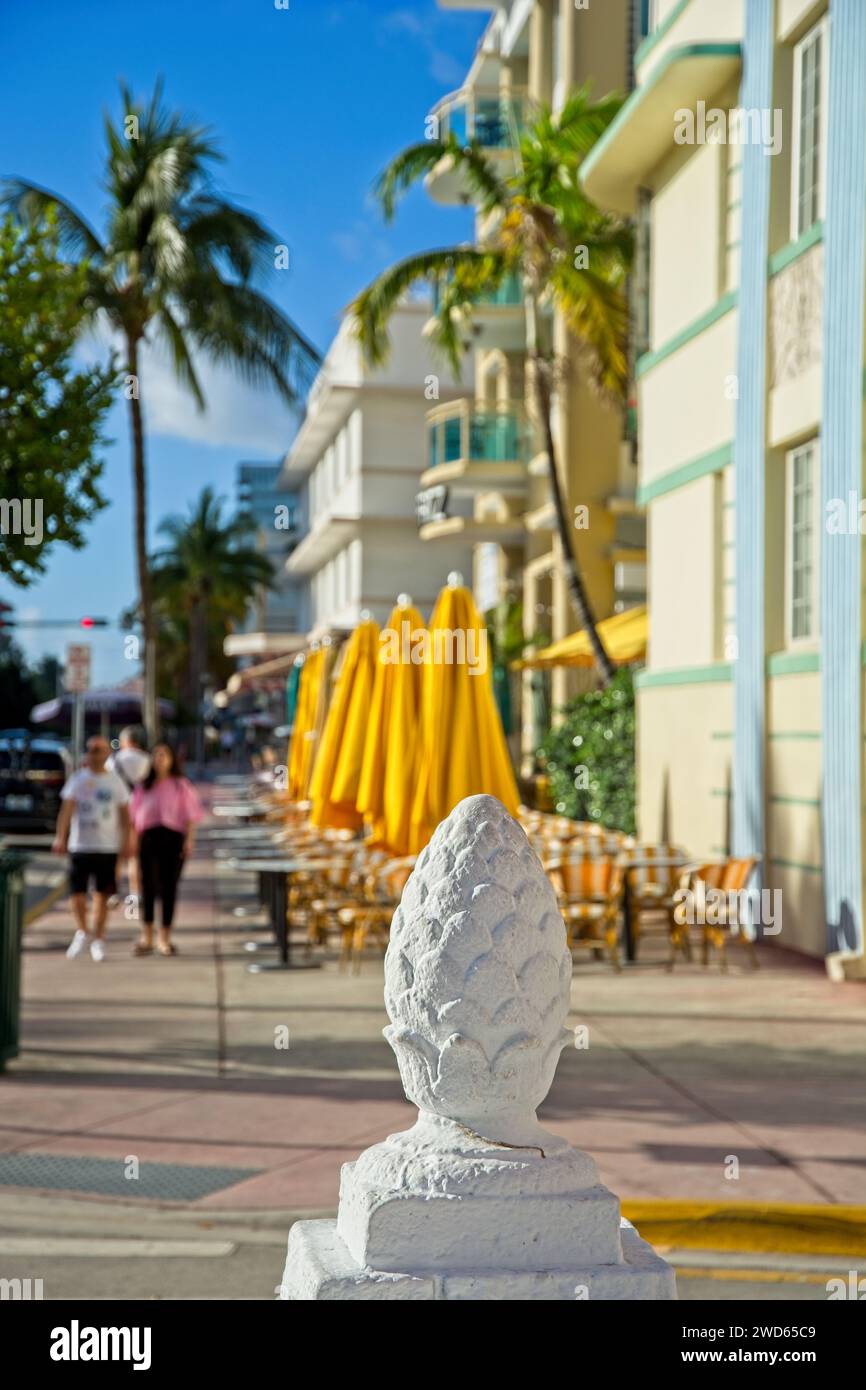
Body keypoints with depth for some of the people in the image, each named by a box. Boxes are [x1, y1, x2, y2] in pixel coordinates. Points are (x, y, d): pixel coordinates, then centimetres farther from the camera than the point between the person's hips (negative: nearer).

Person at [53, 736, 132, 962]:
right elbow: (66, 809, -4)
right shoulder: (77, 779, 3)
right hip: (79, 845, 0)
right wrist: (60, 837, -15)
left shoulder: (115, 782, 5)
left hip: (108, 847, 0)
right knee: (77, 892, -3)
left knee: (102, 895, 3)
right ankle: (81, 932, 20)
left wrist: (126, 841, 0)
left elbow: (124, 814, 9)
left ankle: (98, 939, 14)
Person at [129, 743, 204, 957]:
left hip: (173, 837, -1)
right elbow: (133, 817, 12)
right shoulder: (143, 787, 13)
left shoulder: (181, 786, 7)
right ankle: (146, 937, 3)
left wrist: (189, 839, -7)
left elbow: (191, 815, 3)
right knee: (148, 885, -4)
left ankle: (164, 938, 10)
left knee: (169, 887, 2)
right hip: (148, 837, 1)